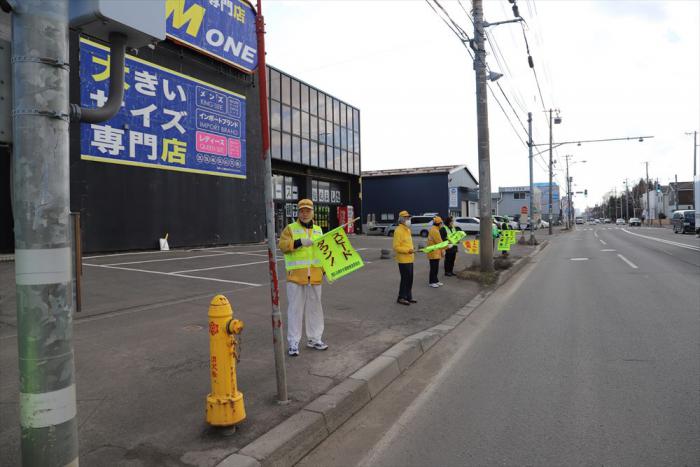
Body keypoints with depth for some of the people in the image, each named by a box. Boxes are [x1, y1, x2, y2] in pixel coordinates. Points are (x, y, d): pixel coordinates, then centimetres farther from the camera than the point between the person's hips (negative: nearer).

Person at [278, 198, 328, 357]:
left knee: (315, 308, 11)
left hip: (315, 276, 4)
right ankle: (293, 343, 8)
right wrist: (300, 242, -25)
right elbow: (283, 245, -13)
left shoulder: (318, 230, 14)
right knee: (295, 309, 0)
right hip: (296, 276, -4)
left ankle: (314, 339, 24)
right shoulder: (290, 228, 2)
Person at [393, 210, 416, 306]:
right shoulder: (398, 230, -14)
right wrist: (407, 250, -26)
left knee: (410, 279, 13)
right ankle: (401, 298, 7)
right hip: (403, 260, -9)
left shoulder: (407, 229, 15)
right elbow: (396, 247, -19)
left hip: (409, 259, 9)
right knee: (405, 279, -3)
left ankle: (408, 296, 24)